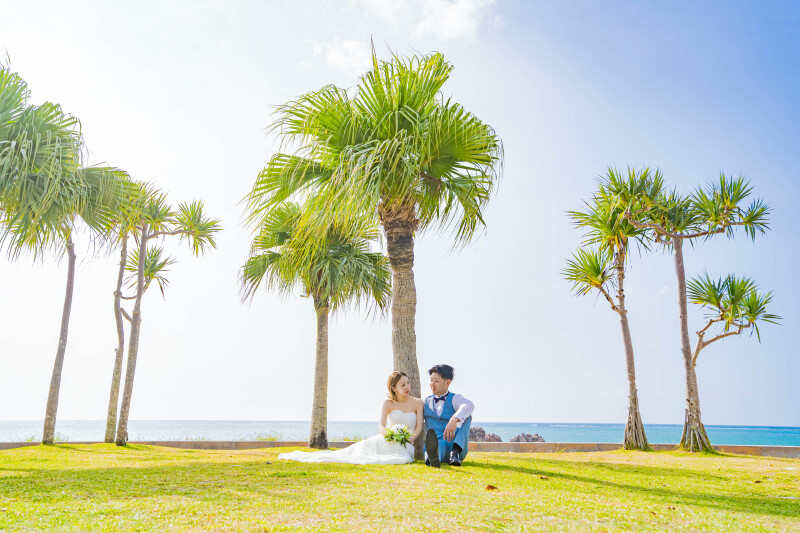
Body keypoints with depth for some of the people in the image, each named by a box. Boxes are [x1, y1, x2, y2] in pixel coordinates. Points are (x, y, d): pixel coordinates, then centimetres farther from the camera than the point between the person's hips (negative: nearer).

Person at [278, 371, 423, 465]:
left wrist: (409, 440, -21)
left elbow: (419, 428, 0)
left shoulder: (417, 402, 6)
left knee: (402, 459, -39)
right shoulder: (388, 403, 6)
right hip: (384, 442, 1)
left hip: (405, 445, 0)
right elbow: (381, 427, -4)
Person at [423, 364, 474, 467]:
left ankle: (455, 452, -42)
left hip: (455, 444, -1)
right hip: (437, 447, 1)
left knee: (466, 416, -23)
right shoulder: (426, 402, 21)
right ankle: (433, 456, -76)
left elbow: (469, 406, -20)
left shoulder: (455, 399, 6)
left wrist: (454, 420, -38)